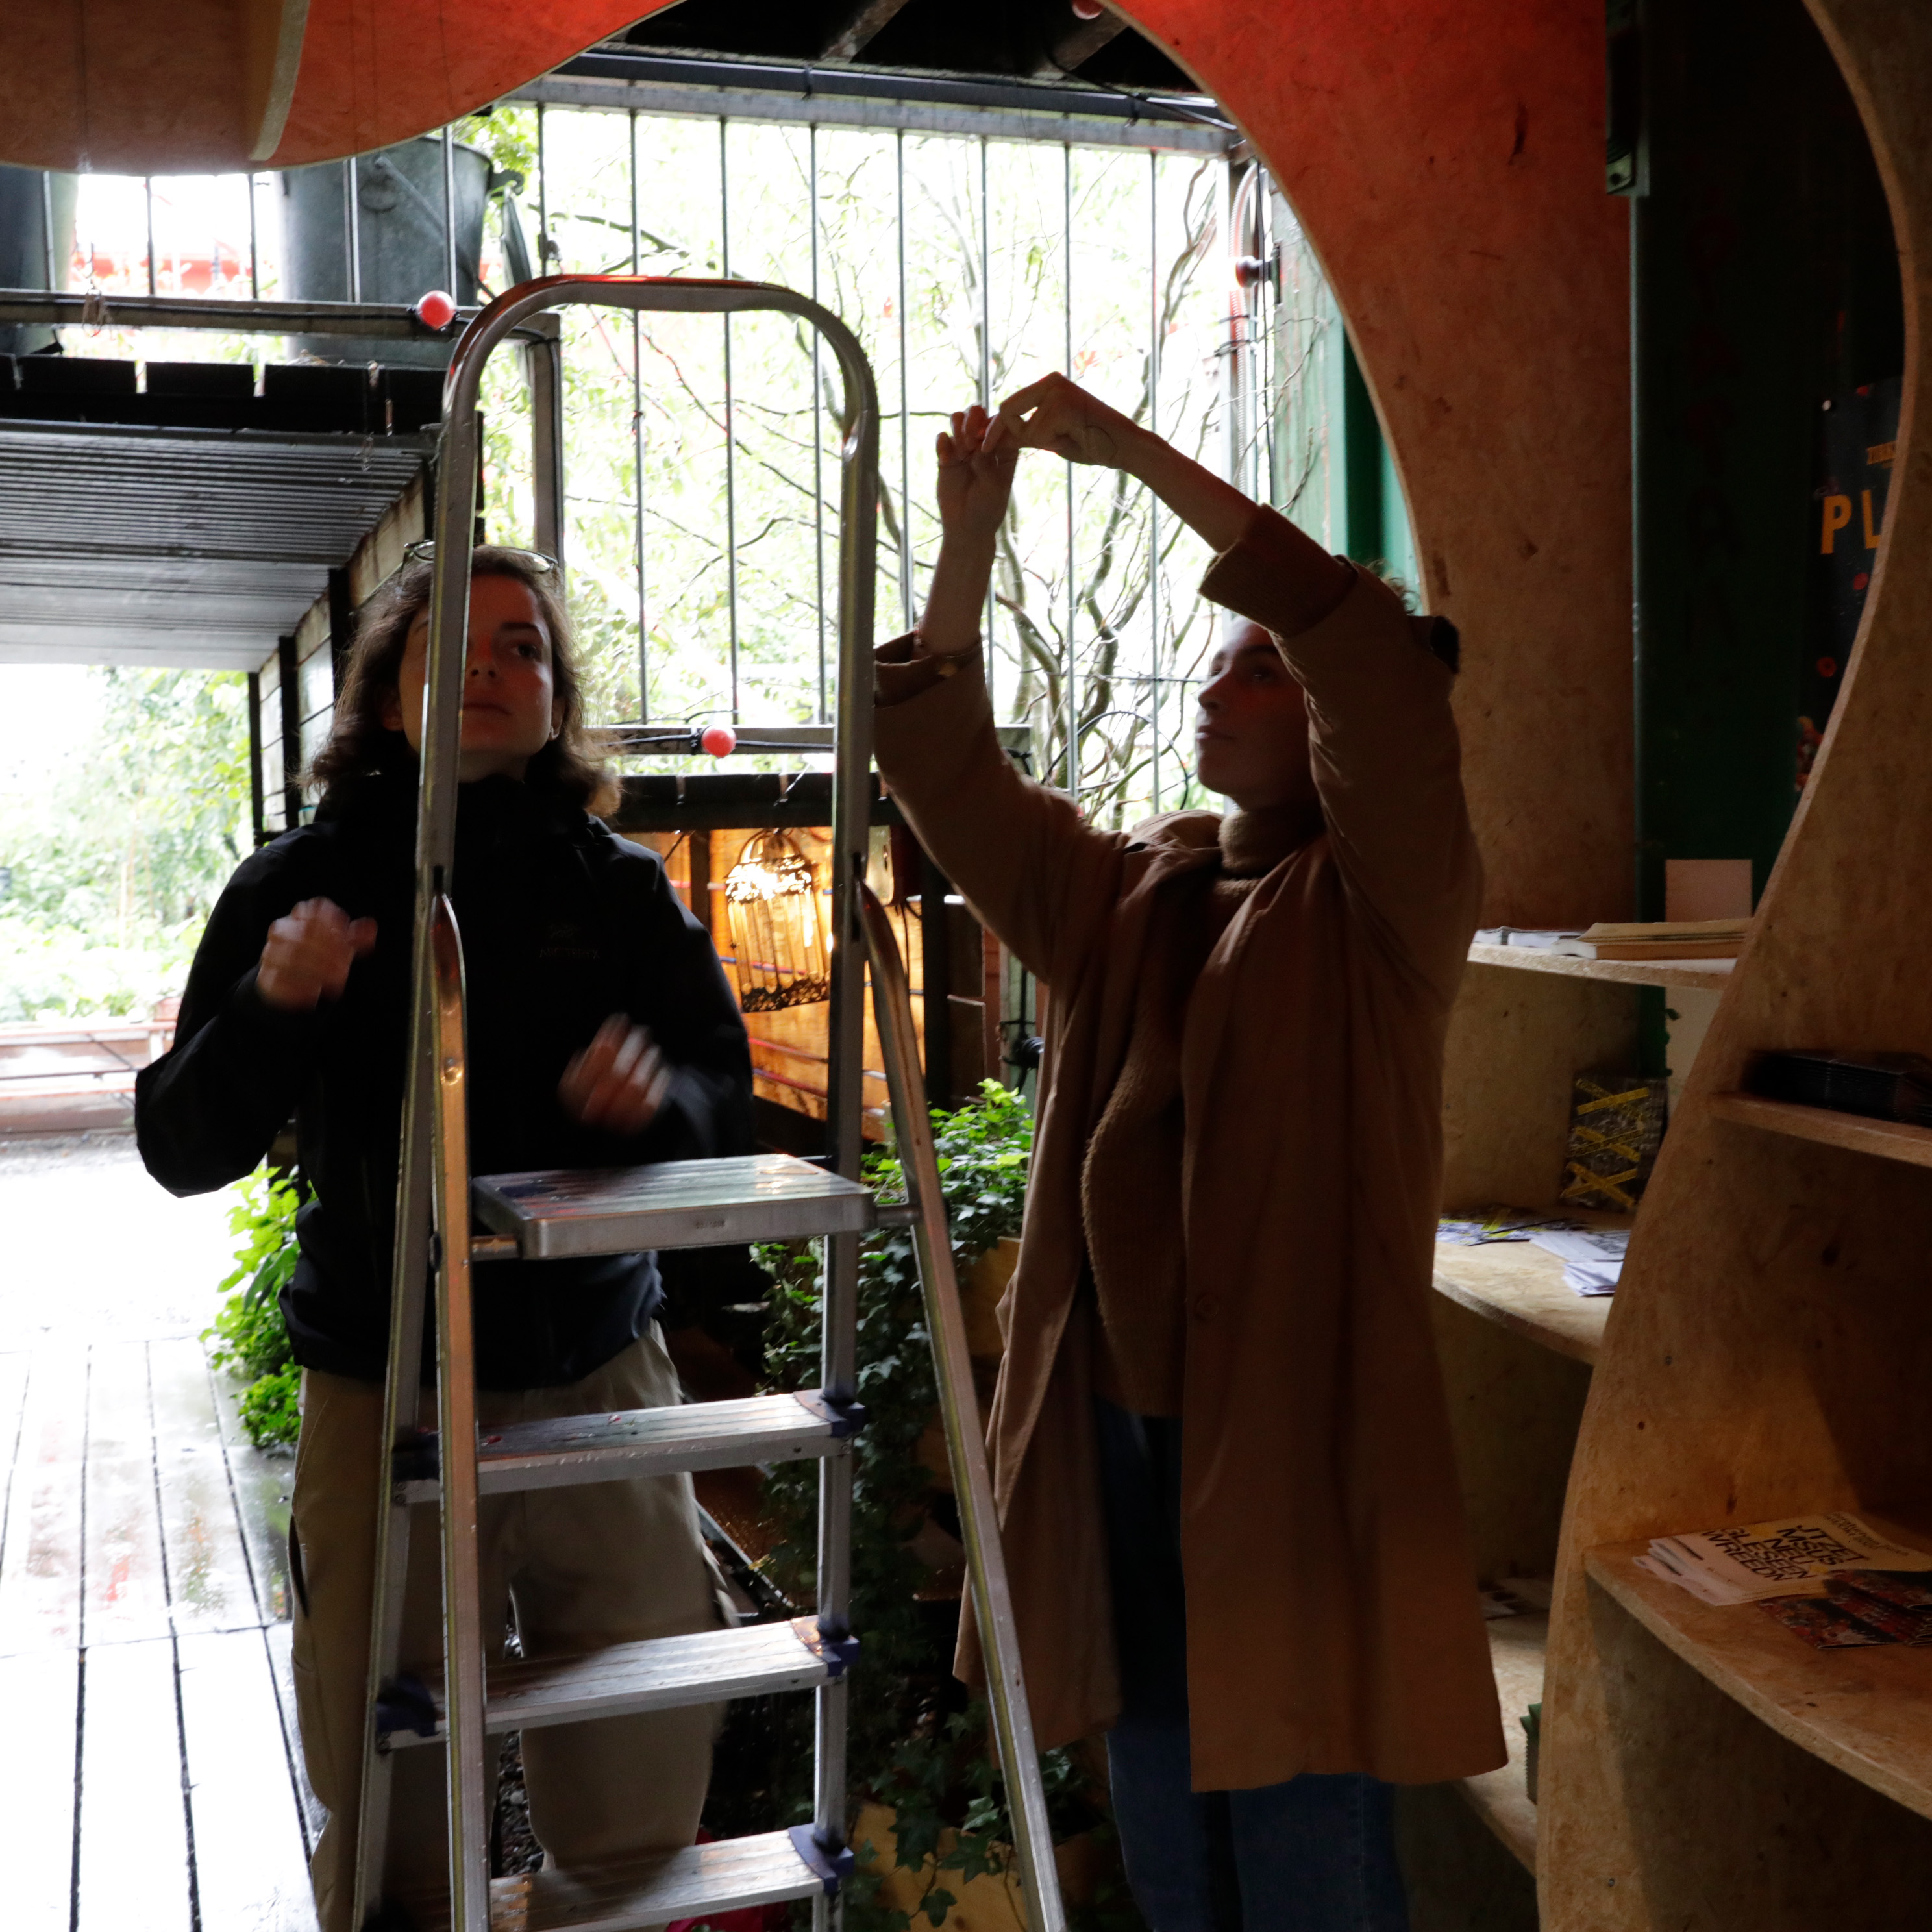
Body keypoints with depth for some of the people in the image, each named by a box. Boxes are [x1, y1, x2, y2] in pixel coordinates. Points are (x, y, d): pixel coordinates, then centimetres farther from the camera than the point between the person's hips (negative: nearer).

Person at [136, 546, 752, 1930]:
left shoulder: (621, 888, 3)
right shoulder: (304, 884, 0)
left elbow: (730, 1106, 5)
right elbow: (181, 1151, -1)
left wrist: (660, 1091, -18)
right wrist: (270, 1007, -20)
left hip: (600, 1382, 1)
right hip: (384, 1402, -1)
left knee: (645, 1806, 9)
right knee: (394, 1821, 8)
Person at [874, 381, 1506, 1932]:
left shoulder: (1387, 900, -6)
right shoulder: (1125, 896, 11)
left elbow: (1379, 663, -22)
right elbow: (948, 773, 3)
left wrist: (1143, 457, -22)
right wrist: (969, 538, -9)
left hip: (1295, 1442, -6)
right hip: (1116, 1436, 6)